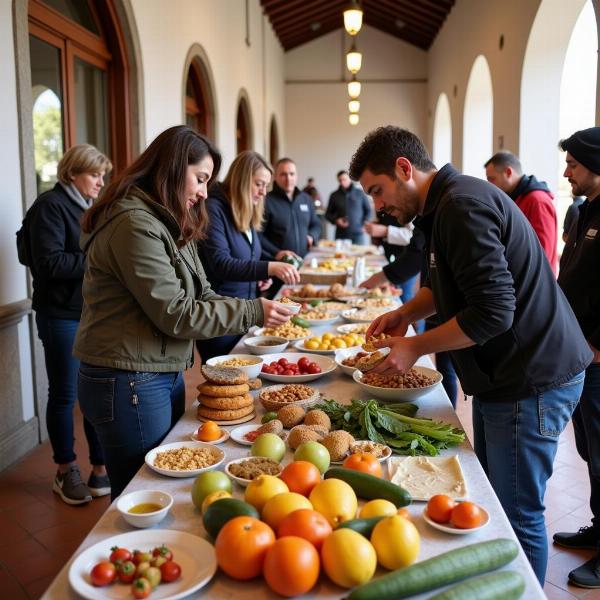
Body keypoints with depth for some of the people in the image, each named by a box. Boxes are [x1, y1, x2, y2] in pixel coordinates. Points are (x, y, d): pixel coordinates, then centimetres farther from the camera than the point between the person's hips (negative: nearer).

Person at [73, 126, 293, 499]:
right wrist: (252, 313, -15)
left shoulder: (169, 223, 13)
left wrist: (260, 311, -3)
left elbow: (200, 295, 11)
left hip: (164, 374, 10)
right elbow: (175, 314, -20)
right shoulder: (135, 225, -18)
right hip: (129, 384, -9)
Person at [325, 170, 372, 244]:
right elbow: (328, 214, 15)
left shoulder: (360, 193, 6)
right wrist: (336, 220, -4)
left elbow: (368, 211, 11)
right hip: (341, 235, 1)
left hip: (358, 234, -1)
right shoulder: (334, 195, 9)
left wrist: (365, 224, -3)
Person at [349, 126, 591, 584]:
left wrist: (416, 348, -15)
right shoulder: (451, 201, 12)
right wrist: (407, 313, 12)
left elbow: (493, 311, -26)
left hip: (531, 383, -10)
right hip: (503, 375, 10)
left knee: (518, 516, 3)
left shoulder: (462, 206, -20)